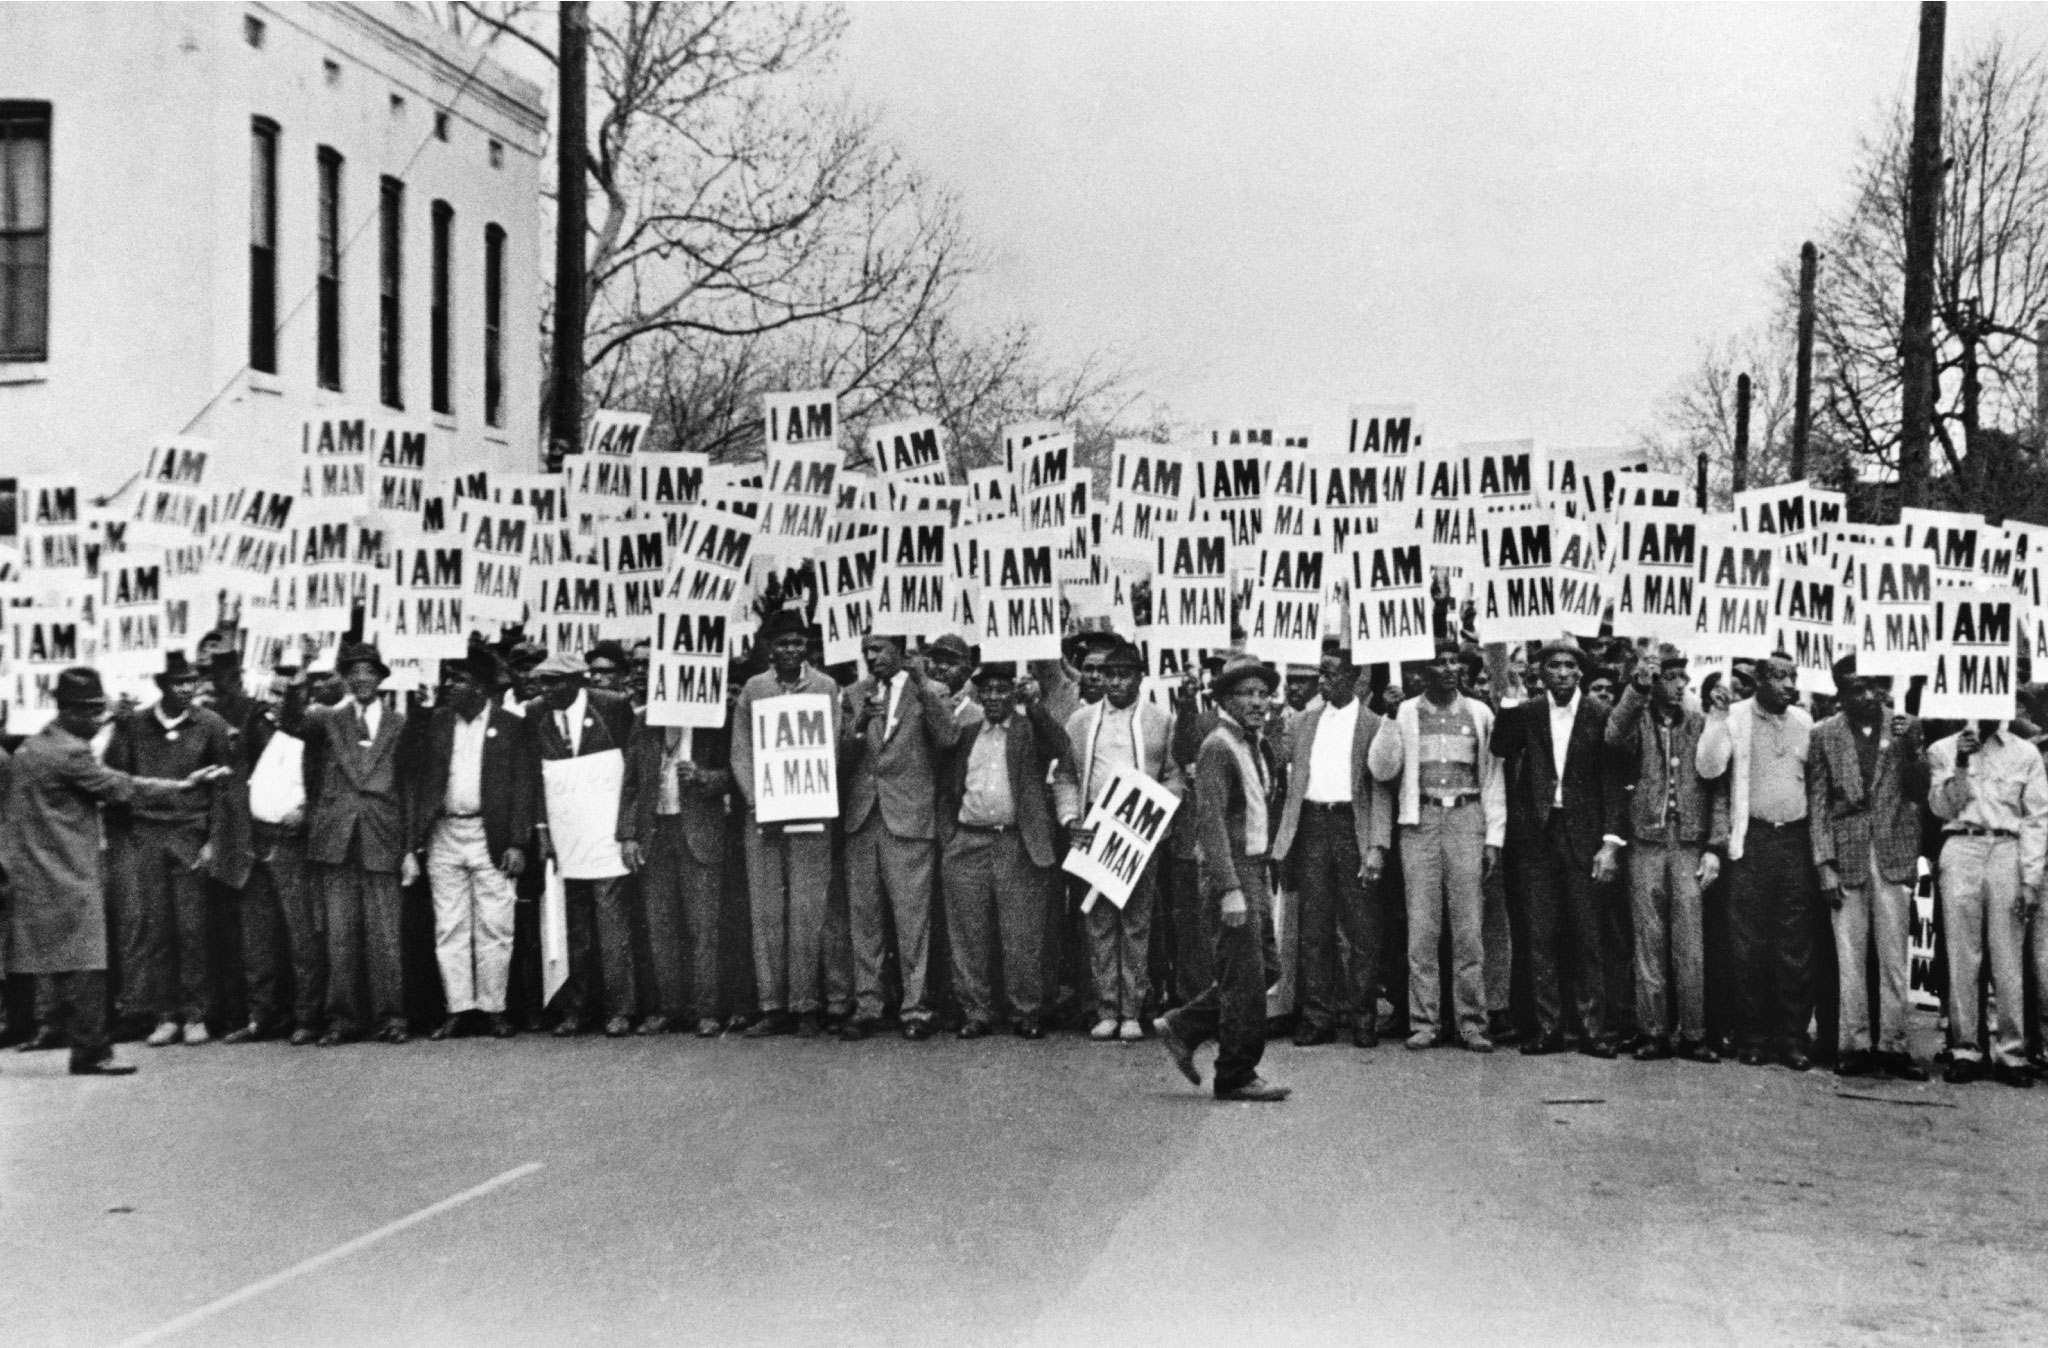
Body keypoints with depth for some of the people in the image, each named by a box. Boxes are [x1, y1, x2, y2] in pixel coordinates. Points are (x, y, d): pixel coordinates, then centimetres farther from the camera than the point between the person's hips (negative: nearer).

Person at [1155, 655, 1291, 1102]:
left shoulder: (1256, 746, 14)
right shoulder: (1219, 747, -14)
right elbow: (1212, 822, -20)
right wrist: (1230, 890, -24)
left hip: (1255, 868, 9)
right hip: (1233, 870, -9)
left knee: (1266, 968, 13)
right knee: (1245, 976, -4)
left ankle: (1183, 1028, 22)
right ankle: (1236, 1076, 7)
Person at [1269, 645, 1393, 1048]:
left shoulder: (1374, 726, 1)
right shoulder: (1303, 723, 14)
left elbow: (1381, 792, -4)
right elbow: (1284, 772, 19)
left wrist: (1377, 846, -12)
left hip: (1353, 826, -3)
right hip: (1312, 826, 3)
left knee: (1361, 928, 0)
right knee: (1314, 928, 5)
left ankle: (1363, 1016, 9)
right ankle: (1318, 1017, 11)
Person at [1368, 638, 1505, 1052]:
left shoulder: (1479, 713, 10)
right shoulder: (1405, 713, 6)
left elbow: (1492, 777, 11)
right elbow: (1382, 770, -1)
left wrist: (1494, 837, 5)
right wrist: (1389, 718, -10)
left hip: (1466, 819, 1)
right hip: (1420, 820, 0)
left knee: (1468, 926, -1)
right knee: (1422, 926, -1)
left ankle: (1471, 1023, 4)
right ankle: (1422, 1022, 4)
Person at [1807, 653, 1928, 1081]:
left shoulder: (1904, 727, 5)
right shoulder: (1824, 734, 2)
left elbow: (1917, 791, 2)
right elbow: (1817, 803, 3)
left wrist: (1911, 749, -15)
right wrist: (1825, 865, -3)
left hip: (1893, 854, 1)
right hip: (1846, 855, -1)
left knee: (1894, 955, 4)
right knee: (1849, 957, 2)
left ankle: (1893, 1045, 9)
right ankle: (1854, 1045, 7)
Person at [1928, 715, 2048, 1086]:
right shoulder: (1943, 750, 11)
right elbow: (1942, 808, 4)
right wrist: (1960, 765, -8)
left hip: (2008, 851, 0)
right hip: (1961, 848, 0)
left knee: (2009, 959, -3)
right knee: (1962, 957, -2)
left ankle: (2010, 1053, 1)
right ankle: (1964, 1050, 2)